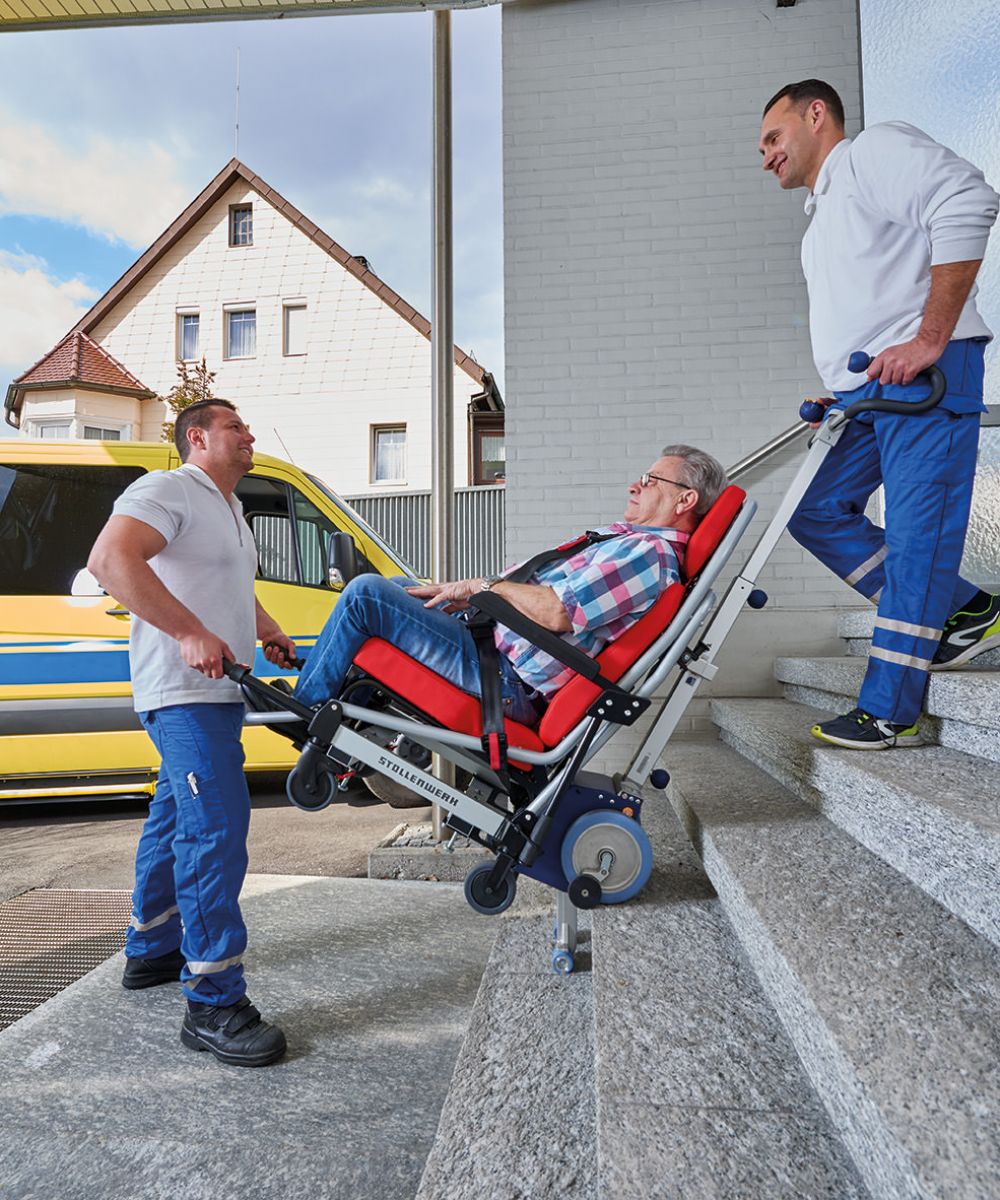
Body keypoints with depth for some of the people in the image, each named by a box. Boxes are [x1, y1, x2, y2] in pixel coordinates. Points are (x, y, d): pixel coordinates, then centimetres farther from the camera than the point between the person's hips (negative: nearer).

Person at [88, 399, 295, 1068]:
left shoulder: (229, 510, 23)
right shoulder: (169, 491, -10)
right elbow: (110, 560, -28)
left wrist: (269, 632, 20)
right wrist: (190, 632, -32)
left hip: (218, 691, 11)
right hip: (185, 692, -10)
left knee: (176, 819, 19)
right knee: (217, 831, -14)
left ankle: (151, 950, 35)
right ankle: (215, 1005, -7)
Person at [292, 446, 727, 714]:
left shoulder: (649, 553, -16)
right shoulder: (627, 540, 18)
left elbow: (558, 612, -27)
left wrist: (483, 585, -13)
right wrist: (471, 595, 11)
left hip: (507, 684, -11)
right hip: (493, 640, 11)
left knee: (365, 593, -15)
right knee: (397, 587, 26)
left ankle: (304, 710, 3)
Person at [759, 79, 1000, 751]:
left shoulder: (875, 150, 0)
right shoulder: (825, 213, 29)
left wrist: (929, 340, -22)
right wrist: (837, 395, 15)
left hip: (923, 375, -10)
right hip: (866, 392, 10)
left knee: (917, 531, -10)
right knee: (815, 511, 4)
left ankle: (890, 713, -8)